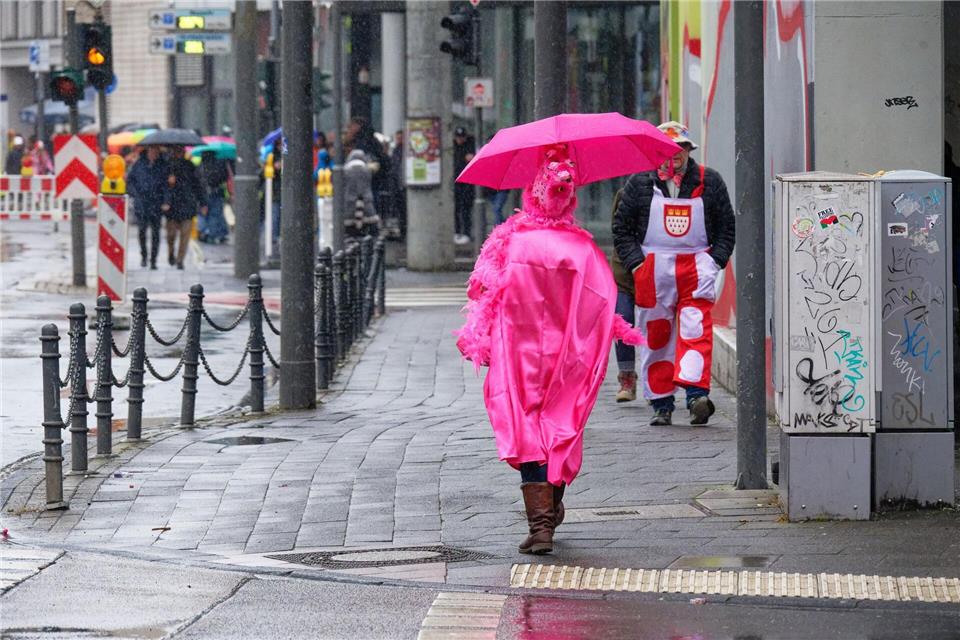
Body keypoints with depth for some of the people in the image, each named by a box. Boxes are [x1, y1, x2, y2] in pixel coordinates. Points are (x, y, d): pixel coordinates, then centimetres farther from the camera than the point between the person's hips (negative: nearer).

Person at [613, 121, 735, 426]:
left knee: (696, 328, -15)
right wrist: (636, 262, -2)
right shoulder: (639, 183, 7)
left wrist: (716, 260, 1)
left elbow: (727, 227, 14)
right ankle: (661, 403, 9)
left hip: (697, 265, -1)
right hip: (652, 268, 1)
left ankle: (697, 393, -24)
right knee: (656, 333, 2)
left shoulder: (709, 181, 9)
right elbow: (622, 228, 10)